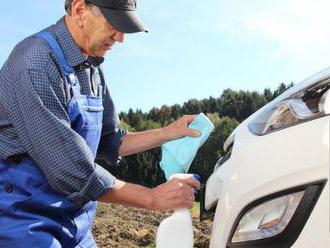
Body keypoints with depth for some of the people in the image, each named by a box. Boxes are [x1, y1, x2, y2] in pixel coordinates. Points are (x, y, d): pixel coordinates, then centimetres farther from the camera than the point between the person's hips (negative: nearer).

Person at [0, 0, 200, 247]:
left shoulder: (92, 69, 6)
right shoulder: (35, 62, -22)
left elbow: (110, 142, 14)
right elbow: (70, 170, -26)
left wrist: (168, 133, 2)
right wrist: (153, 197, -19)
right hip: (23, 221, -8)